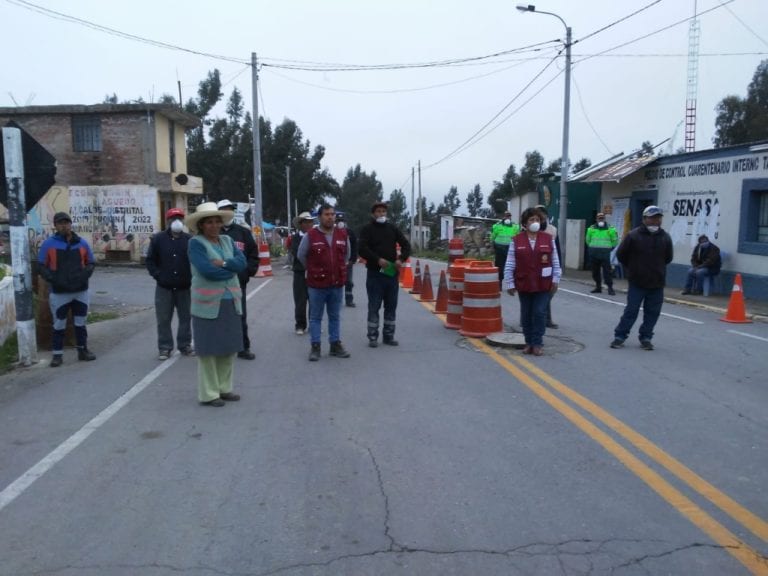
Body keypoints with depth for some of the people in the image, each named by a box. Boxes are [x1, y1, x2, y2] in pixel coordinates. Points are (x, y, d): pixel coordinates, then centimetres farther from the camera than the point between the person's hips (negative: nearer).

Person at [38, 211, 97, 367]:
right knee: (59, 325, 4)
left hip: (81, 291, 2)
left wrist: (84, 275, -10)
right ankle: (57, 354, 11)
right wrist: (54, 279, -17)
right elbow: (42, 266, -1)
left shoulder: (82, 243, 6)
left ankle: (83, 350, 23)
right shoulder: (49, 244, -1)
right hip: (59, 292, -2)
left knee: (80, 323, 12)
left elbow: (91, 263, 10)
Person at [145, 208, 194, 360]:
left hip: (184, 287, 1)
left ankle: (185, 345, 21)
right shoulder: (158, 239, 1)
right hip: (164, 287, -1)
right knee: (163, 319, 3)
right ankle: (165, 348, 12)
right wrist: (157, 275, -6)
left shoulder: (190, 240, 2)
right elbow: (150, 260, 4)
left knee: (185, 317, 9)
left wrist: (191, 276, -5)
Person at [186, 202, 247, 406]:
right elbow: (207, 270, -19)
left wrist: (224, 263, -18)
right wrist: (232, 270, -7)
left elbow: (242, 262, -2)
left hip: (230, 302, 6)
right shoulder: (196, 243, -6)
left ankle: (224, 388, 25)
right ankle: (208, 394, 12)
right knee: (209, 349, 1)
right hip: (208, 304, -6)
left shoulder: (227, 240, 11)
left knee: (229, 347, 11)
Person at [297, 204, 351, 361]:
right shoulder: (310, 235, -8)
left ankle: (336, 345, 21)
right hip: (317, 284, -3)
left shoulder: (343, 235, 3)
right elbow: (301, 256, 5)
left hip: (337, 283, 3)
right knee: (315, 317, 5)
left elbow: (346, 255, 18)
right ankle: (315, 347, 12)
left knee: (335, 317, 12)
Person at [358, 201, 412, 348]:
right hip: (374, 273, -4)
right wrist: (377, 259, -23)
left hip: (392, 273, 4)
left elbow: (406, 245, 11)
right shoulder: (367, 229, -1)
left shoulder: (392, 228, 11)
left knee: (391, 306, 8)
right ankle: (373, 337, 8)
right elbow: (362, 248, -12)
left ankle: (389, 336, 18)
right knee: (374, 307, 0)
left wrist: (401, 259, -7)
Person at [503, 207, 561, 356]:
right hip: (524, 284, 1)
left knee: (540, 313, -1)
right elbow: (509, 264, -2)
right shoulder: (516, 240, -3)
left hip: (543, 284, 0)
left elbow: (555, 261, 4)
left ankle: (537, 344, 9)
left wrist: (555, 279, 1)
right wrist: (510, 283, -4)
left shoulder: (548, 238, 0)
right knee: (526, 315, 10)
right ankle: (528, 342, 23)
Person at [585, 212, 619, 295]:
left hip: (605, 253, -3)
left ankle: (610, 288, -4)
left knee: (607, 270, -7)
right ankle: (598, 287, 20)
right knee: (595, 271, 8)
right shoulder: (592, 228, 7)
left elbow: (615, 240, 9)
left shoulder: (609, 229, 1)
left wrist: (610, 248, 6)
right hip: (593, 252, 3)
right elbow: (588, 240, 20)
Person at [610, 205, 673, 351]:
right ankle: (620, 336, 10)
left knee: (652, 312, 7)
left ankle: (646, 338, 18)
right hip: (637, 282, -3)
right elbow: (620, 254, 2)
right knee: (631, 310, 0)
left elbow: (668, 258, 16)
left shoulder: (665, 238, 2)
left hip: (657, 284, 3)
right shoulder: (633, 236, -9)